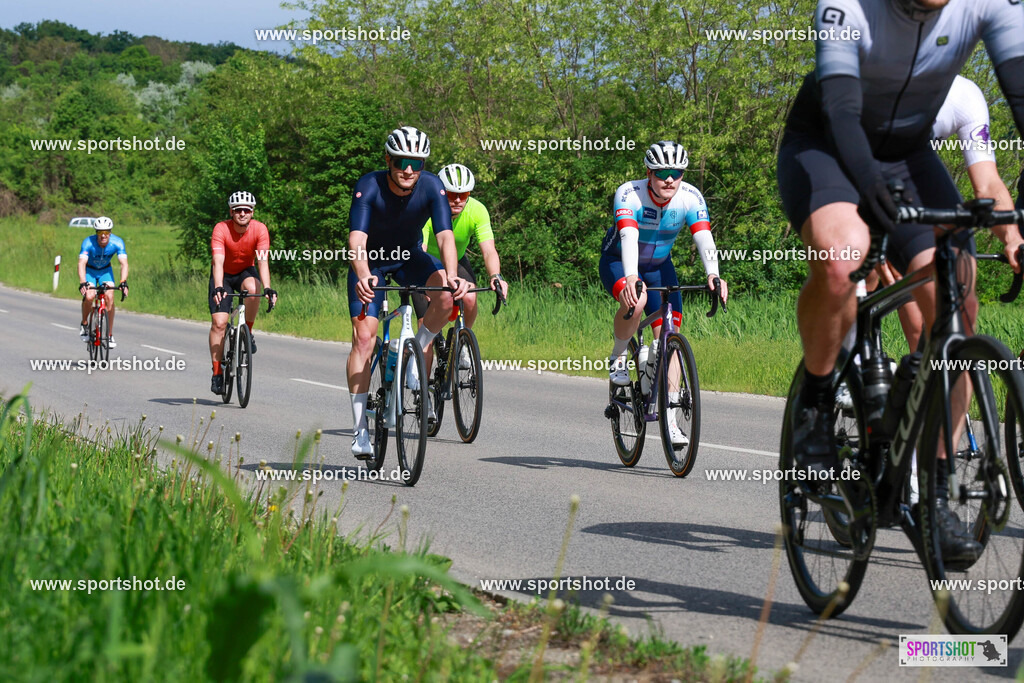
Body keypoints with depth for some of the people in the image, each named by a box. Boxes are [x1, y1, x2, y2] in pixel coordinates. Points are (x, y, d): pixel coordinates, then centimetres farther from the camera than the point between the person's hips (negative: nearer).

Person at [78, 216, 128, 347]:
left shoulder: (117, 243, -27)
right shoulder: (88, 243, -32)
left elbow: (123, 263, -34)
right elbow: (81, 263, -40)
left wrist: (123, 282, -50)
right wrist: (82, 283, -55)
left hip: (105, 271, 2)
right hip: (90, 270, -2)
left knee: (109, 297, -18)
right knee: (89, 296, -26)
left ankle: (110, 335, -7)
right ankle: (84, 324, 2)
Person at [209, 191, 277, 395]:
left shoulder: (259, 229, -21)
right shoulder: (221, 229, -25)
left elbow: (262, 261, -30)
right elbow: (218, 261, -34)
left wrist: (267, 288, -44)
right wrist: (218, 288, -50)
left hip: (246, 272, 1)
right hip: (224, 274, -1)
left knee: (253, 288, -35)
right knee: (219, 322, -13)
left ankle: (247, 333, -11)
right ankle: (217, 373, -6)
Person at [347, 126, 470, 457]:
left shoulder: (431, 186, -24)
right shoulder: (369, 186, -29)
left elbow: (445, 235, -34)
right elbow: (357, 238, -41)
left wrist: (452, 275, -53)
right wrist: (363, 276, -60)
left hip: (409, 258, 2)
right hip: (372, 261, -2)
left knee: (448, 292, -29)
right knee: (364, 336, -14)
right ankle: (360, 432, -11)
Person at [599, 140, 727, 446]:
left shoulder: (691, 198, -21)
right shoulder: (629, 194, -30)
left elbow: (704, 238, -34)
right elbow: (629, 236, -45)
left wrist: (713, 275, -53)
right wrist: (631, 278, -61)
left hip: (659, 266, 3)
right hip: (619, 262, -3)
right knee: (636, 299, -36)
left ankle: (669, 419, -3)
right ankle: (618, 357, -8)